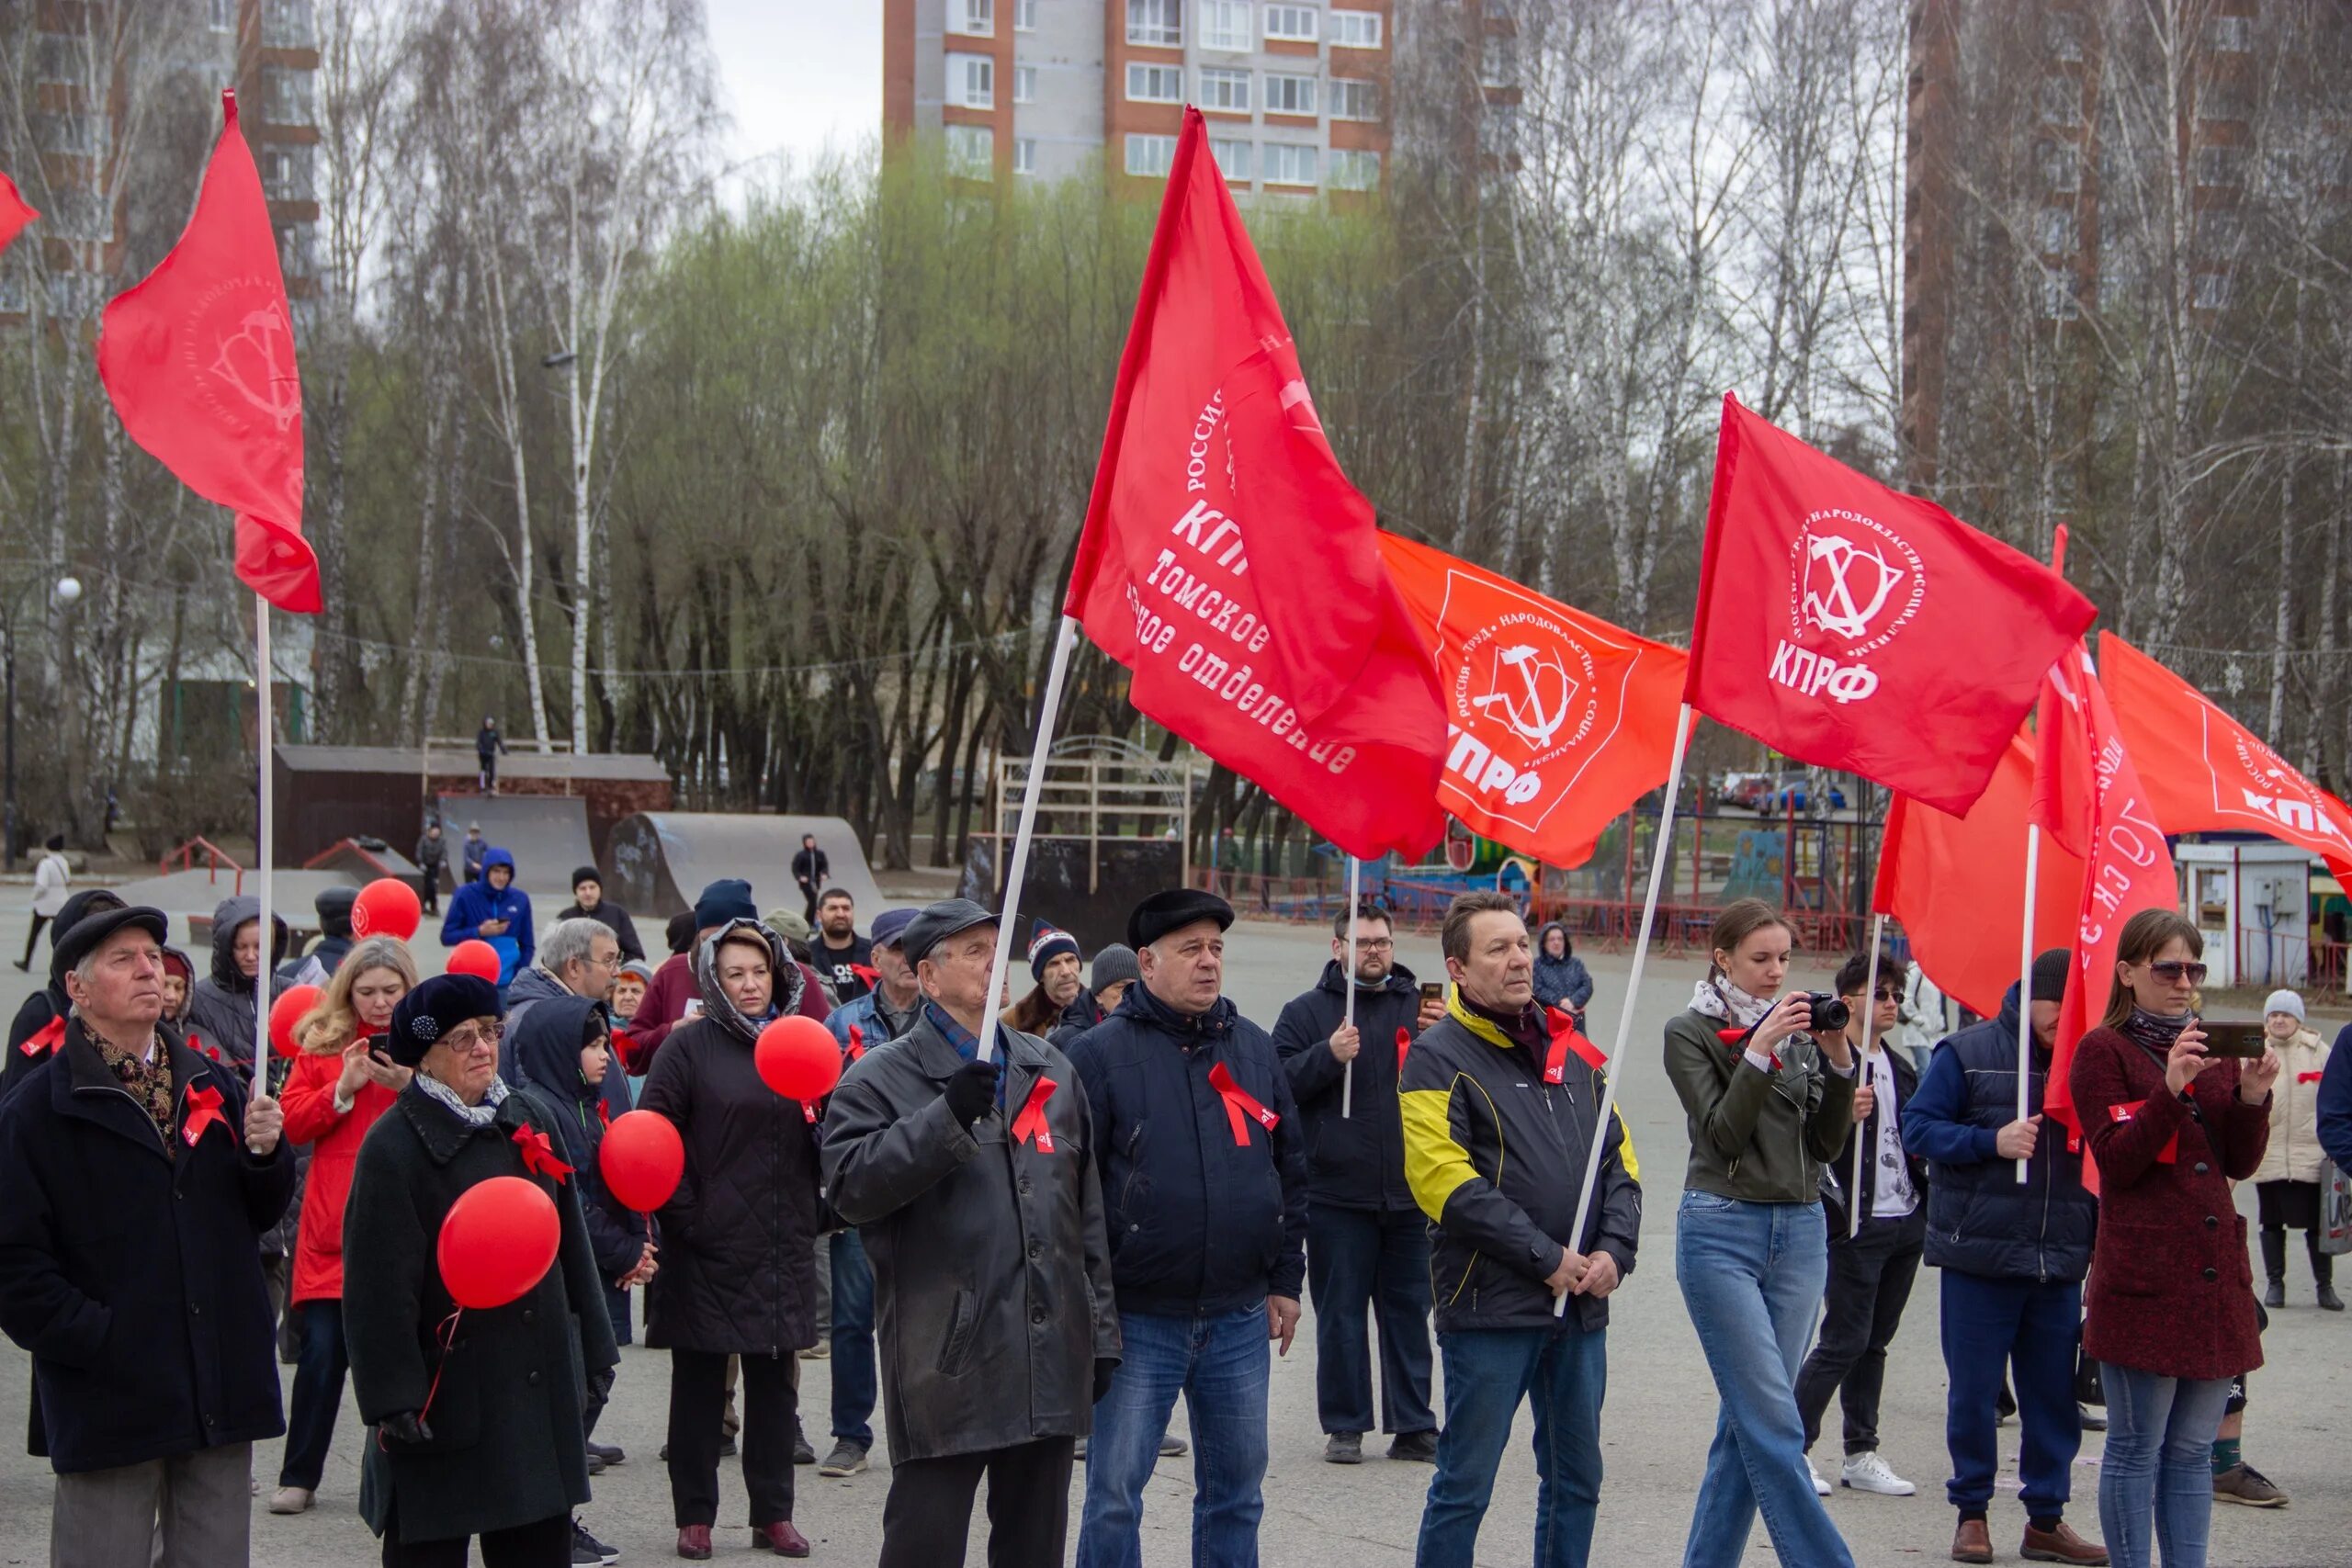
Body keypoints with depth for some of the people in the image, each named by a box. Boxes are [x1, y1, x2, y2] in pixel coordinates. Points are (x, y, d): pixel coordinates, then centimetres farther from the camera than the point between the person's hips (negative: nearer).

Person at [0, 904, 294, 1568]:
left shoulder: (214, 1086, 12)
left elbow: (261, 1213, 14)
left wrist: (265, 1153, -6)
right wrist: (94, 1339, -17)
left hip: (222, 1385, 5)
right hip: (109, 1400, -4)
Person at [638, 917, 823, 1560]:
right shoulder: (691, 1044, -4)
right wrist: (683, 1213, -13)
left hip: (783, 1248, 4)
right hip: (707, 1247, -4)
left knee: (775, 1381, 10)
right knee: (699, 1382, 5)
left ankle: (773, 1512, 19)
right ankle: (695, 1517, 14)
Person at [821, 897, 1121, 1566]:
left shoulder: (1049, 1069, 15)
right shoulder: (881, 1077, -2)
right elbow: (850, 1185, -18)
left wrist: (1101, 1329, 14)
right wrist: (946, 1118, -25)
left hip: (1052, 1358, 5)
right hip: (947, 1360, -5)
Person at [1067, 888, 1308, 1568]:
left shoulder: (1254, 1047, 8)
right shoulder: (1102, 1053, -6)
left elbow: (1291, 1170, 14)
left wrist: (1286, 1280, 10)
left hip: (1241, 1320, 4)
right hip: (1138, 1321, -4)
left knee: (1236, 1489, 13)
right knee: (1114, 1492, 1)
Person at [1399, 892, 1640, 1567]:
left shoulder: (1570, 1050, 14)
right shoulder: (1438, 1056, -7)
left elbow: (1619, 1157, 15)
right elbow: (1445, 1181, -17)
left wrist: (1615, 1249, -3)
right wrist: (1546, 1257, -17)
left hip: (1581, 1307, 6)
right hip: (1491, 1308, -6)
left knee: (1576, 1480, 14)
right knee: (1466, 1484, 0)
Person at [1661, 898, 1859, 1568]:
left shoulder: (1798, 1029, 12)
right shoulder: (1690, 1032, 0)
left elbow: (1826, 1143, 8)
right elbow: (1721, 1135, -10)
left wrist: (1838, 1063, -5)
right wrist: (1759, 1051, -17)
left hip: (1800, 1233, 5)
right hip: (1722, 1231, -5)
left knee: (1750, 1420, 7)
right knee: (1775, 1424, -9)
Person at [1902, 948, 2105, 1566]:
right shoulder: (1968, 1052, -2)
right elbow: (1918, 1127, -5)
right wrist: (1991, 1141, -18)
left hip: (2060, 1261, 3)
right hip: (1979, 1254, -3)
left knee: (2055, 1393, 6)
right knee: (1974, 1392, 3)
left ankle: (2046, 1517, 17)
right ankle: (1972, 1512, 16)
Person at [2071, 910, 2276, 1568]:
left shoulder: (2214, 1049, 16)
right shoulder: (2103, 1050, -2)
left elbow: (2241, 1164, 12)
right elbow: (2117, 1161, -10)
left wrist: (2252, 1098, -6)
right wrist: (2170, 1089, -21)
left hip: (2216, 1273, 6)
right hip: (2143, 1277, -6)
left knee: (2192, 1450, 10)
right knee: (2137, 1449, -2)